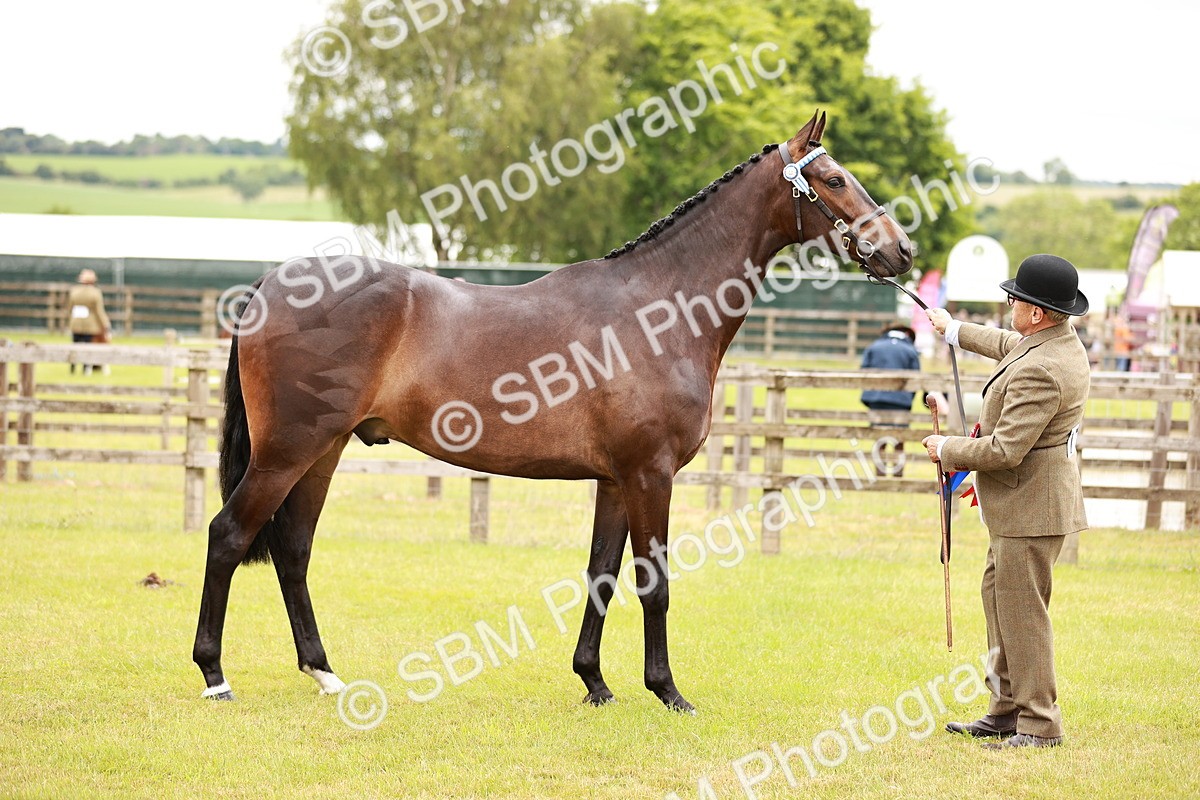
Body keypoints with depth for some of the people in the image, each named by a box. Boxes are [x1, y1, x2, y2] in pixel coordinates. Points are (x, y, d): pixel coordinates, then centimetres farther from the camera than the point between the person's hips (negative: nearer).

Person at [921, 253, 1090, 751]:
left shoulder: (1040, 371, -26)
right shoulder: (1061, 341, 6)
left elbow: (1004, 449, -27)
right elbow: (1010, 346, 30)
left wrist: (947, 449, -11)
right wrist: (954, 330, 42)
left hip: (1029, 506, -11)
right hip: (1022, 505, 11)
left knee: (1022, 611, -5)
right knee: (999, 595, 18)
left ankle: (1040, 724, 2)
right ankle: (1007, 710, 25)